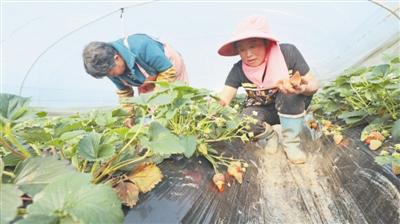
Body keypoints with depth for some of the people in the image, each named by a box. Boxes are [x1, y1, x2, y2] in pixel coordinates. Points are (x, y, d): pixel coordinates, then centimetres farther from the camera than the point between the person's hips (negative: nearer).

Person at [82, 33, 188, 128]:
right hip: (148, 85, 5)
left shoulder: (140, 47, -38)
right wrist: (129, 115, -10)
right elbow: (124, 92, -2)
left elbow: (169, 72, -30)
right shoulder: (110, 66, -16)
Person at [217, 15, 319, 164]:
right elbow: (223, 99, -26)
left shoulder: (288, 53, -23)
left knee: (289, 92, -33)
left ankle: (290, 143, -13)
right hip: (263, 111, 1)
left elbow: (314, 83, -17)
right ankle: (270, 136, 4)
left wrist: (303, 89, -40)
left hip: (292, 107, 0)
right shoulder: (239, 70, -19)